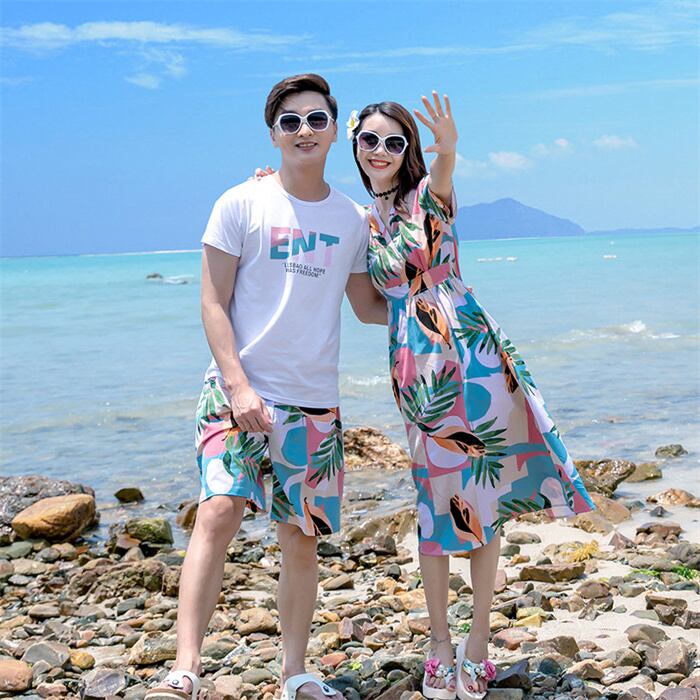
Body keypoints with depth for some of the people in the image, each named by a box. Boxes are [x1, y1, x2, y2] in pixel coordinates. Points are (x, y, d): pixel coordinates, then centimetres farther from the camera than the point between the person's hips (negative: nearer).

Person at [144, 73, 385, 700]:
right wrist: (238, 385, -13)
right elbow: (214, 303, -3)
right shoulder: (242, 204, -1)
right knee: (219, 510, -20)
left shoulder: (352, 219, 9)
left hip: (315, 401, 3)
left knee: (301, 538, 6)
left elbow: (367, 307, 18)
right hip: (240, 389, -3)